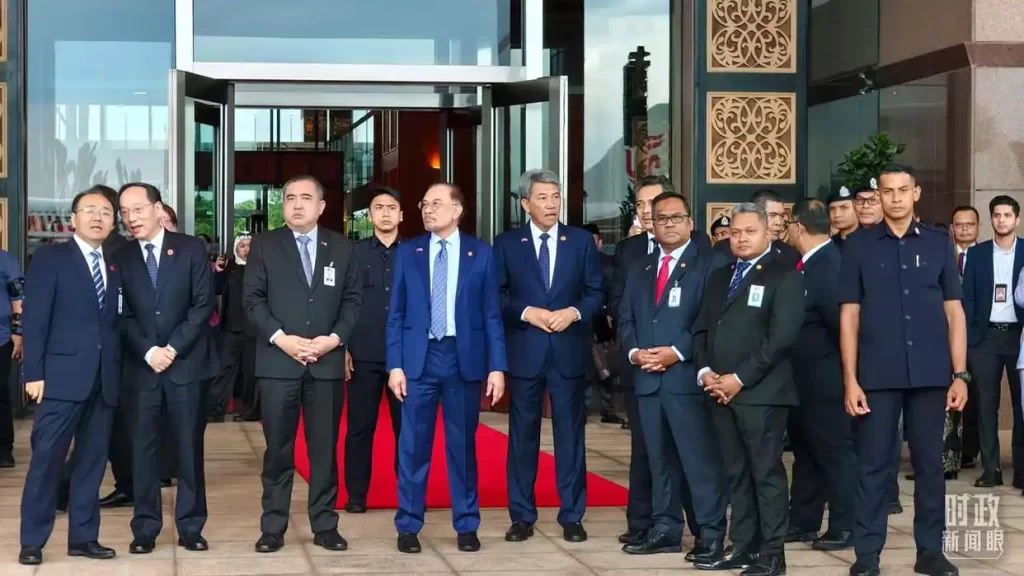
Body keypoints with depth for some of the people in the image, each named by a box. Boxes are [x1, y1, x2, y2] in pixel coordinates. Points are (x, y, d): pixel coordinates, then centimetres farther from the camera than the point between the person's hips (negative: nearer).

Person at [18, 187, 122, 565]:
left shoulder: (114, 266, 16)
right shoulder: (50, 258, 0)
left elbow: (114, 322, 13)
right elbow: (35, 319, -6)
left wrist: (117, 371, 5)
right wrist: (34, 372, -13)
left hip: (103, 379, 5)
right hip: (62, 376, -5)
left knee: (92, 460, 8)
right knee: (47, 459, -3)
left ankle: (83, 536, 16)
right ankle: (32, 541, 5)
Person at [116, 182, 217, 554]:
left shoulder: (190, 249, 1)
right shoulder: (121, 258, 6)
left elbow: (203, 304, -4)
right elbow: (123, 315, 3)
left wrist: (173, 348, -11)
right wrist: (149, 351, -11)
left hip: (186, 363, -1)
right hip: (142, 366, 1)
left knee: (189, 447, 3)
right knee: (144, 448, 2)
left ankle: (190, 527, 11)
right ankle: (145, 528, 9)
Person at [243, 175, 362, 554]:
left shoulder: (341, 248, 9)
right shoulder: (264, 245, 4)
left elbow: (352, 300, 7)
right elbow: (253, 300, -1)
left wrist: (335, 338, -8)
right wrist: (281, 338, -13)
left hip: (327, 362, 1)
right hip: (278, 362, -1)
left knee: (324, 449, 5)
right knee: (278, 449, 2)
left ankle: (325, 526, 13)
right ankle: (273, 527, 8)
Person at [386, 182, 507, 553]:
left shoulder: (481, 254, 3)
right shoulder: (408, 253, 6)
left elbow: (492, 314, 2)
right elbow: (396, 314, 6)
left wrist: (497, 367, -4)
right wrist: (395, 365, -3)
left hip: (464, 358, -1)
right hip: (418, 358, 1)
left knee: (463, 446, 7)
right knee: (413, 446, 3)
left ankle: (466, 526, 16)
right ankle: (408, 526, 12)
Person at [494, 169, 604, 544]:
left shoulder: (581, 241, 6)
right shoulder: (506, 244, 3)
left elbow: (597, 292, 5)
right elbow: (495, 296, 0)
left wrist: (574, 312, -13)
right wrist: (527, 312, -14)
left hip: (569, 351, 1)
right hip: (524, 351, 0)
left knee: (570, 433, 4)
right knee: (523, 434, 5)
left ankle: (572, 517, 11)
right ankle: (522, 516, 12)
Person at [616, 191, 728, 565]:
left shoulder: (708, 264, -1)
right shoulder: (640, 268, 20)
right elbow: (625, 318, 16)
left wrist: (677, 351, -17)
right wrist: (634, 351, -3)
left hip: (688, 375, -6)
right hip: (647, 377, 6)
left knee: (701, 458, -7)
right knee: (658, 458, 11)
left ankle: (711, 534, -3)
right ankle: (665, 529, 18)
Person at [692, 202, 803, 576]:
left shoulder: (785, 275, -3)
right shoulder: (719, 277, 19)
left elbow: (782, 336, -13)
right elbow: (701, 330, 17)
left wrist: (740, 379, -15)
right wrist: (705, 372, -1)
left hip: (761, 392, -6)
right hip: (720, 391, 7)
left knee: (766, 473, -2)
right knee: (736, 474, 10)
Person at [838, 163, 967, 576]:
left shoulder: (939, 244, 7)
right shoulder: (859, 246, 3)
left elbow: (954, 312, 7)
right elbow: (849, 315, 2)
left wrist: (959, 375, 1)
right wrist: (850, 379, -4)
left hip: (930, 374, 1)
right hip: (878, 375, -1)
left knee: (930, 463, 7)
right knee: (874, 465, 2)